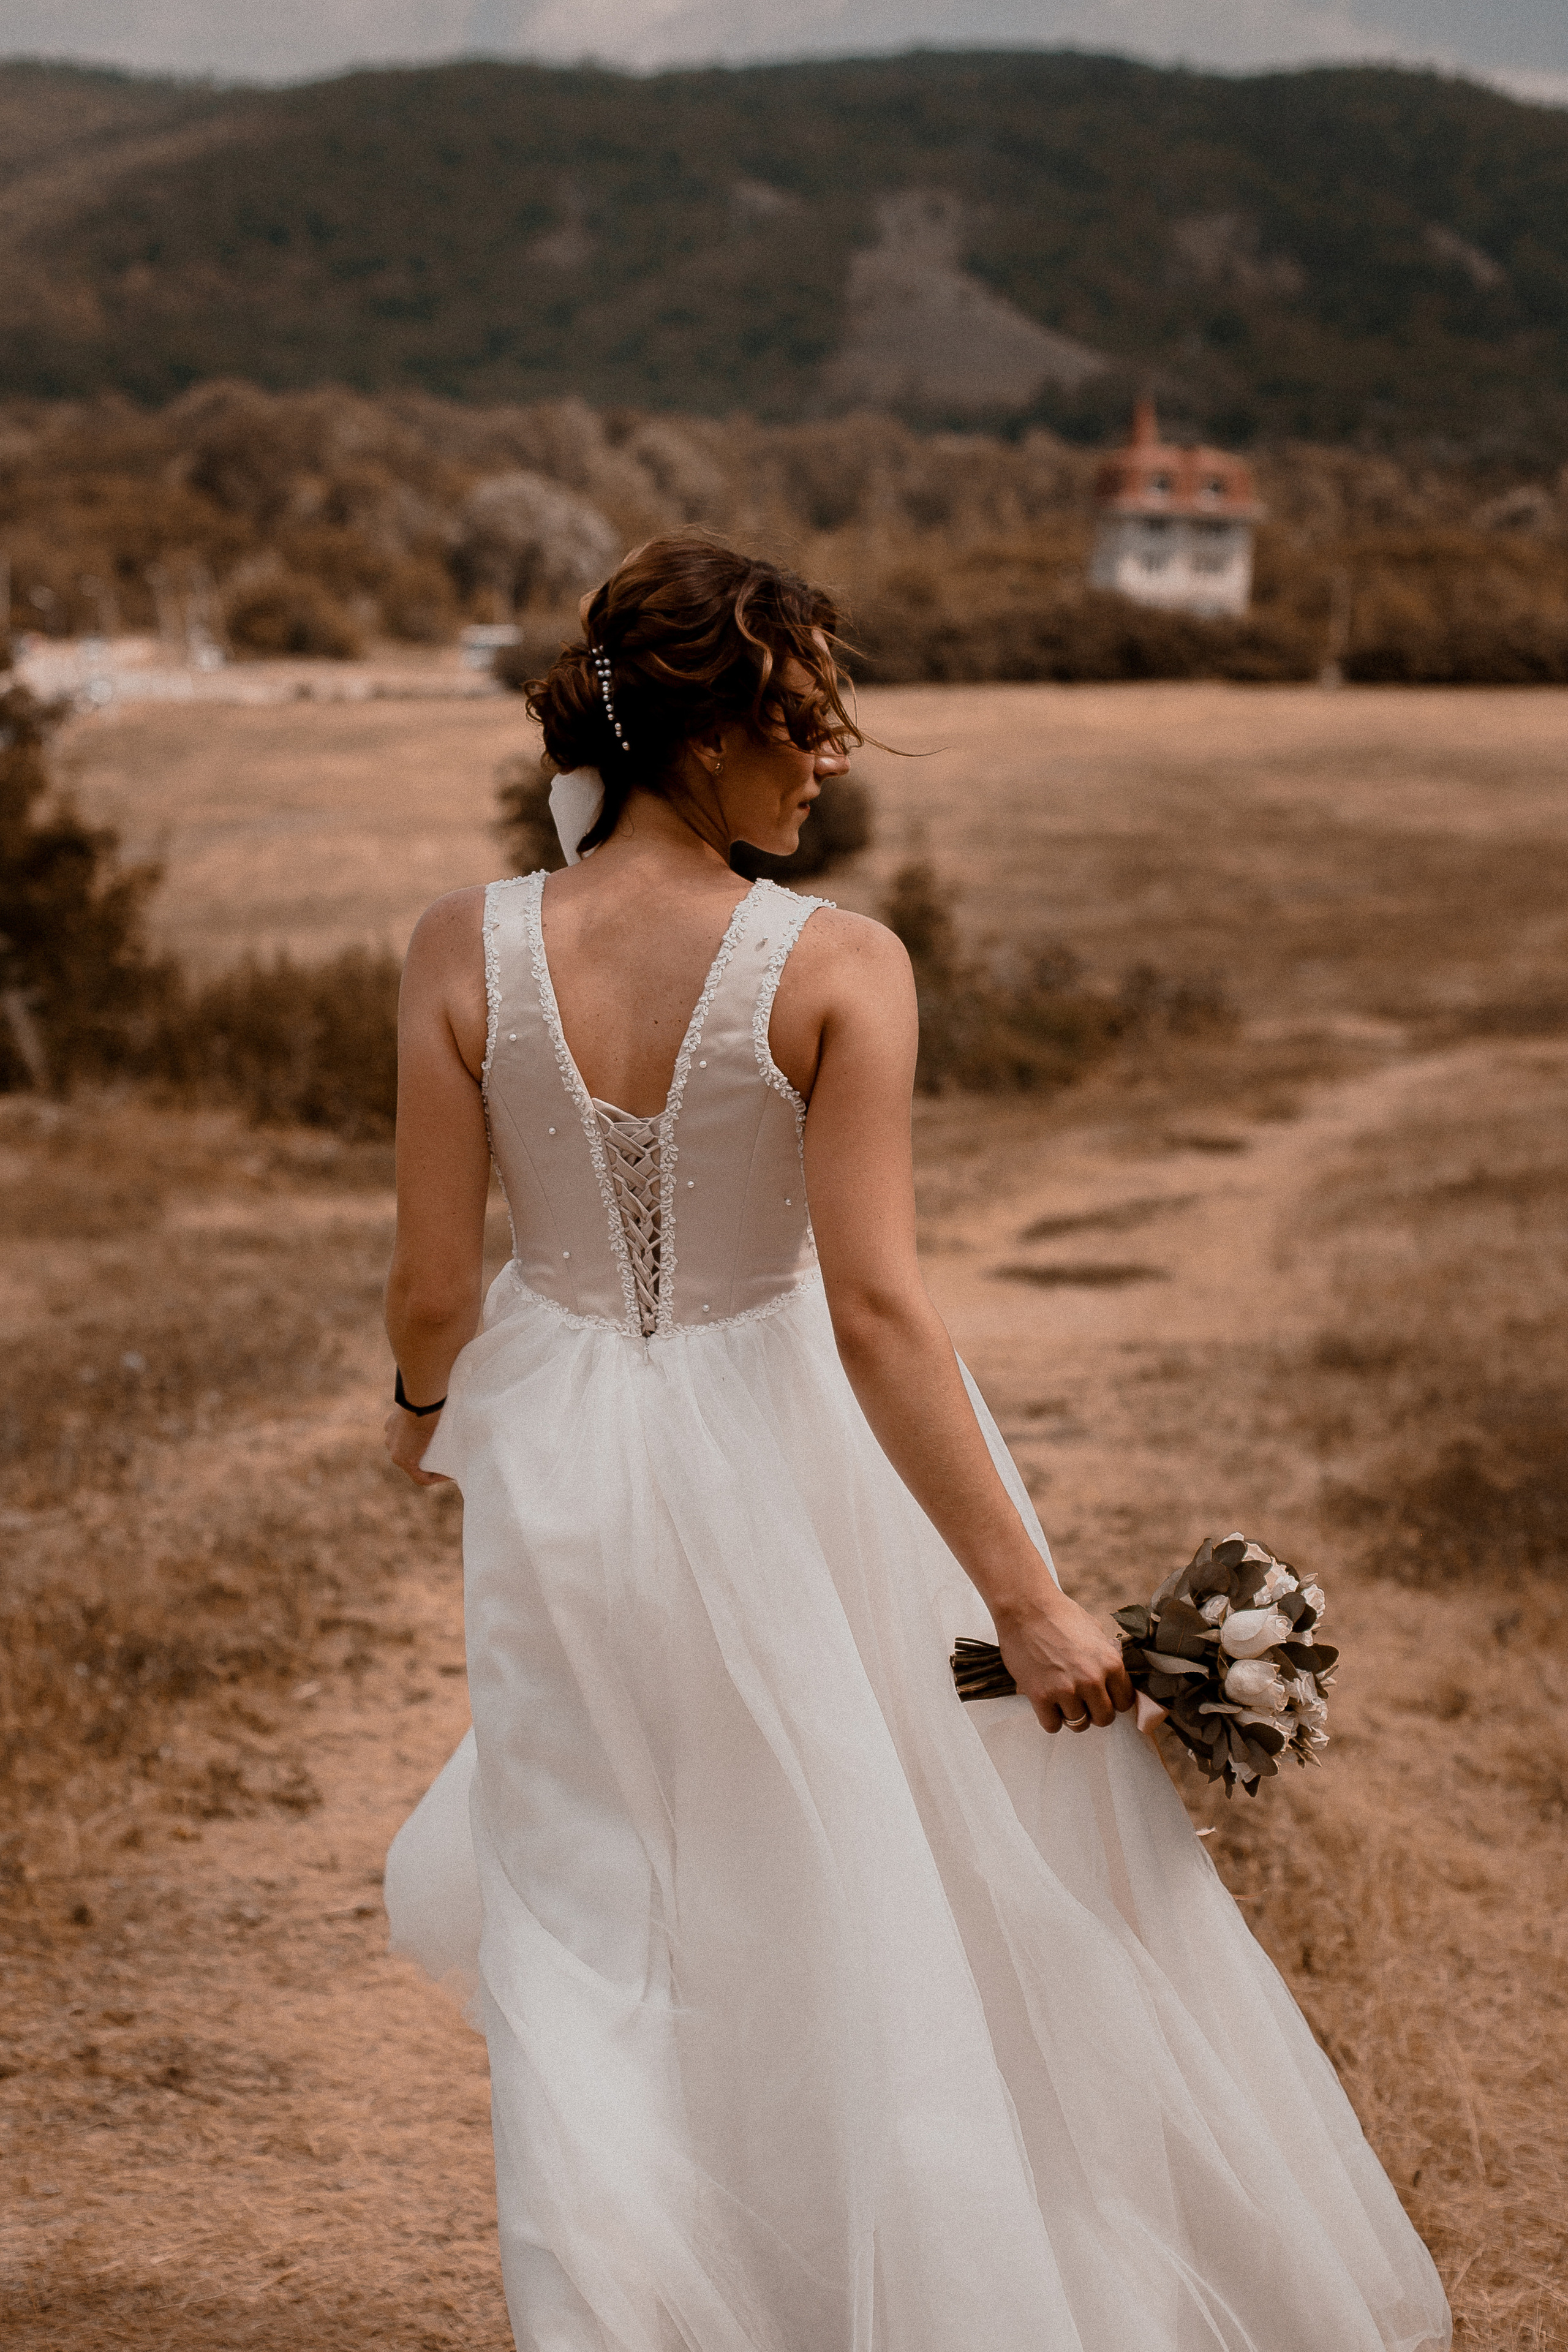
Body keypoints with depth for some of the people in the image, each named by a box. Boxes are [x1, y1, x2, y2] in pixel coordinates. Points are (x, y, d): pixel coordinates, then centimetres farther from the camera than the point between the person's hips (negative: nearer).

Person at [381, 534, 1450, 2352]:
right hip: (786, 1465, -2)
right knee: (892, 1897, 20)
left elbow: (432, 1286, -7)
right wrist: (1025, 1599, -17)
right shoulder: (838, 969, -19)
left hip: (563, 1474, 2)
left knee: (580, 1926, 18)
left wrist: (426, 1406, 17)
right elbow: (877, 1314, -23)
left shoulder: (466, 952, -12)